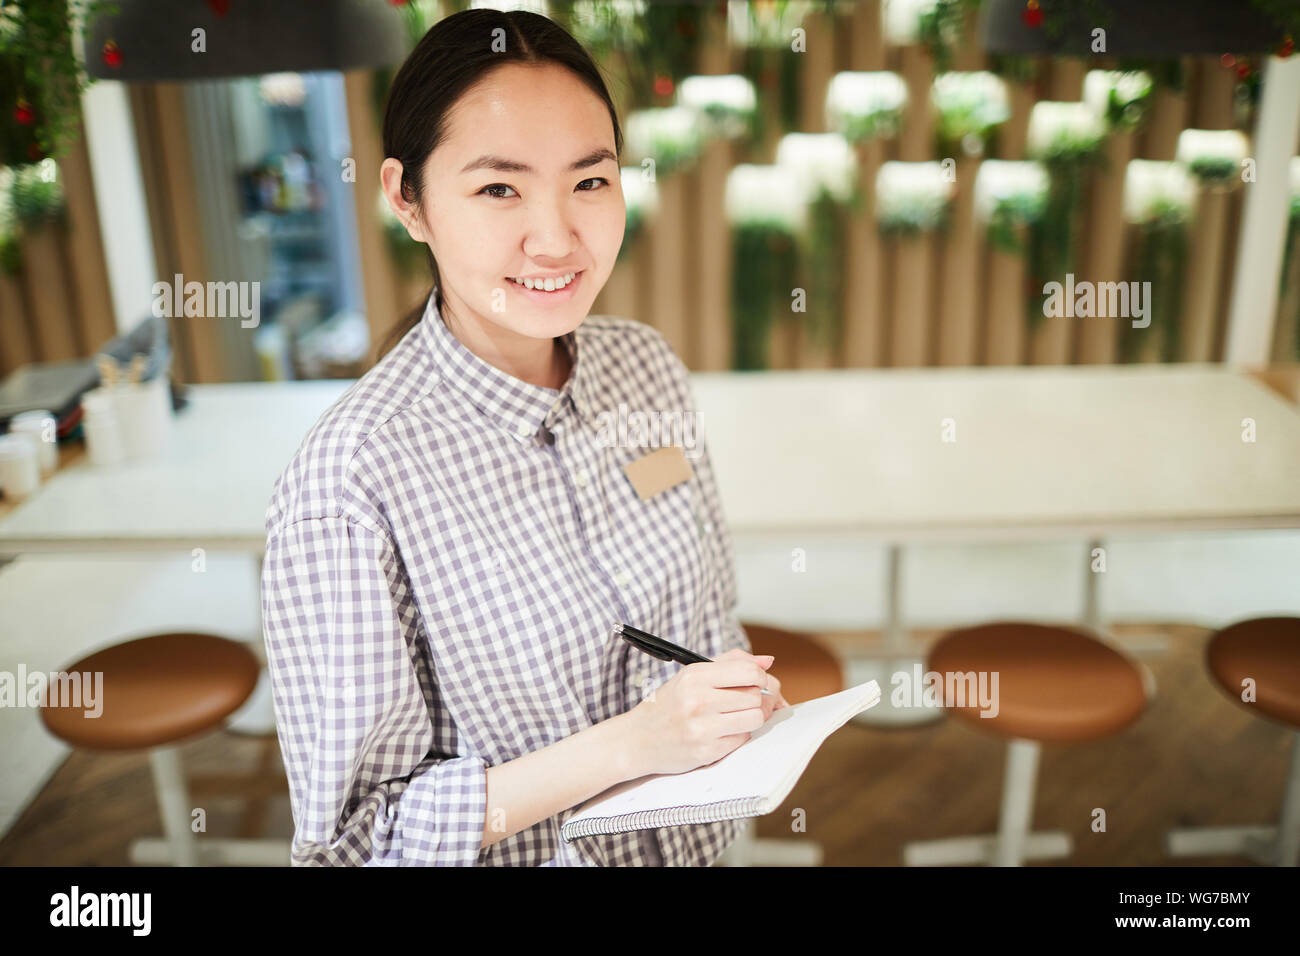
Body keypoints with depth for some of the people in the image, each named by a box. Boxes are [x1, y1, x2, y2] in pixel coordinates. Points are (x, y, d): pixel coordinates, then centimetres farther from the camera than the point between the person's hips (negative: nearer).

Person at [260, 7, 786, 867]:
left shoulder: (648, 365, -11)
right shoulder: (347, 485, -29)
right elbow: (349, 831, -23)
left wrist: (744, 702, -13)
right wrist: (629, 744, -29)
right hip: (528, 853, -4)